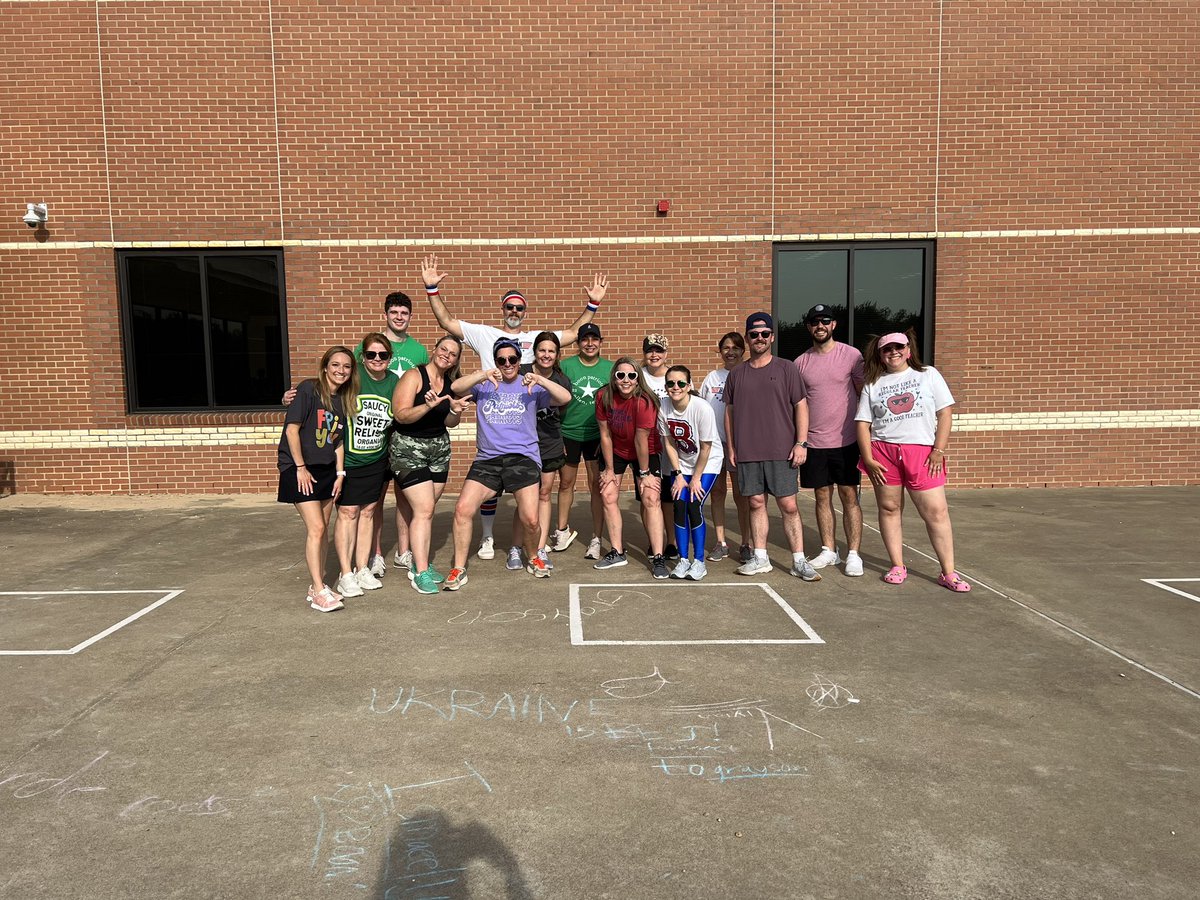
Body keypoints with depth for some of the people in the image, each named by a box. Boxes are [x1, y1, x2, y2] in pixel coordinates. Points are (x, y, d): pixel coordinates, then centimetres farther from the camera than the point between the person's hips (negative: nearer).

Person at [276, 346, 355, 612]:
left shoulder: (344, 399, 7)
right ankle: (318, 592, -6)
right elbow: (292, 429, -14)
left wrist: (340, 473, 6)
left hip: (326, 470, 7)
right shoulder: (308, 389, -12)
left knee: (322, 529, 11)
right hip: (299, 469, -6)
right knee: (316, 528, -11)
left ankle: (317, 584, 23)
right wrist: (301, 468, -14)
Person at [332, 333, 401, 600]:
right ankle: (345, 574, 8)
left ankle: (363, 570, 21)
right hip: (346, 458, -4)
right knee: (348, 511, -1)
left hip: (377, 460, 4)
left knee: (368, 510, 10)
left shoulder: (395, 382, 3)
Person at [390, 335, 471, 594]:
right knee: (423, 510, -12)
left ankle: (420, 563, 22)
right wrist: (427, 406, -33)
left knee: (426, 509, 10)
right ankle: (420, 573, -7)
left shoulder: (451, 383, 7)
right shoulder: (414, 376, -12)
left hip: (439, 448, 6)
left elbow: (449, 423, 10)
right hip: (408, 448, -6)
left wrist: (456, 411, -11)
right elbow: (401, 415, -19)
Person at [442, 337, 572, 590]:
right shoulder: (484, 385, 14)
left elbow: (565, 398, -3)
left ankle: (533, 559, 22)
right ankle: (459, 569, 2)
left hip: (523, 458, -1)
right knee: (462, 509, -13)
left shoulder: (532, 387, 10)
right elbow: (456, 387, -3)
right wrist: (482, 375, -17)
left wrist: (540, 380, -17)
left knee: (530, 520, -11)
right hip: (487, 459, 2)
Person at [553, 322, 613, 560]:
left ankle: (596, 539, 9)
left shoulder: (610, 369, 1)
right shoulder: (566, 366, -2)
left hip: (597, 435, 0)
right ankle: (563, 530, 32)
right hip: (568, 433, 0)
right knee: (566, 483, 13)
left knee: (597, 485, 0)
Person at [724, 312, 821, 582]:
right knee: (756, 503, 7)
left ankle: (799, 561, 6)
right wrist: (731, 447, 8)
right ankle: (760, 558, 17)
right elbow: (729, 411, 13)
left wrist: (801, 442, -6)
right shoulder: (736, 374, 10)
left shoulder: (786, 369, 3)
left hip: (781, 451, -2)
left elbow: (800, 406, 1)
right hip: (747, 453, 3)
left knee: (788, 505, -2)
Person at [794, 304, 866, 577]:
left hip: (846, 440, -3)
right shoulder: (801, 362, 6)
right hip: (813, 442, 3)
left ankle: (853, 554, 6)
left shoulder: (851, 355, -2)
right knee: (822, 497, 9)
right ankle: (828, 550, 19)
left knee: (849, 496, 1)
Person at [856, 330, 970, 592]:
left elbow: (945, 413, 4)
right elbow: (863, 424, 6)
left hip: (921, 452, -1)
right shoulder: (873, 385, 10)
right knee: (889, 508, 6)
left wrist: (939, 450, -6)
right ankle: (897, 566, 18)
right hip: (883, 452, 1)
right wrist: (868, 459, -5)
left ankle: (948, 573, 4)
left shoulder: (928, 375, 8)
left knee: (937, 511, -4)